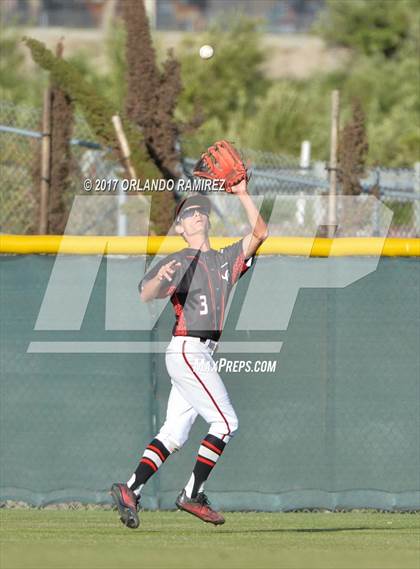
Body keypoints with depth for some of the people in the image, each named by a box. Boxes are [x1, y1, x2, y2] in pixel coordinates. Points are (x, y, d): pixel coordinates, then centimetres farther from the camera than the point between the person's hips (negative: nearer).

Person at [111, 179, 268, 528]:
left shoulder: (226, 260, 17)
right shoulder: (177, 263, -2)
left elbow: (259, 233, 8)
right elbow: (146, 296, -16)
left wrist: (243, 195, 2)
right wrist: (160, 279, -37)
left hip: (204, 355, 7)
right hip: (187, 351, -7)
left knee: (175, 434, 2)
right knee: (226, 422, -11)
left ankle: (131, 490, 0)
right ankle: (192, 495, -8)